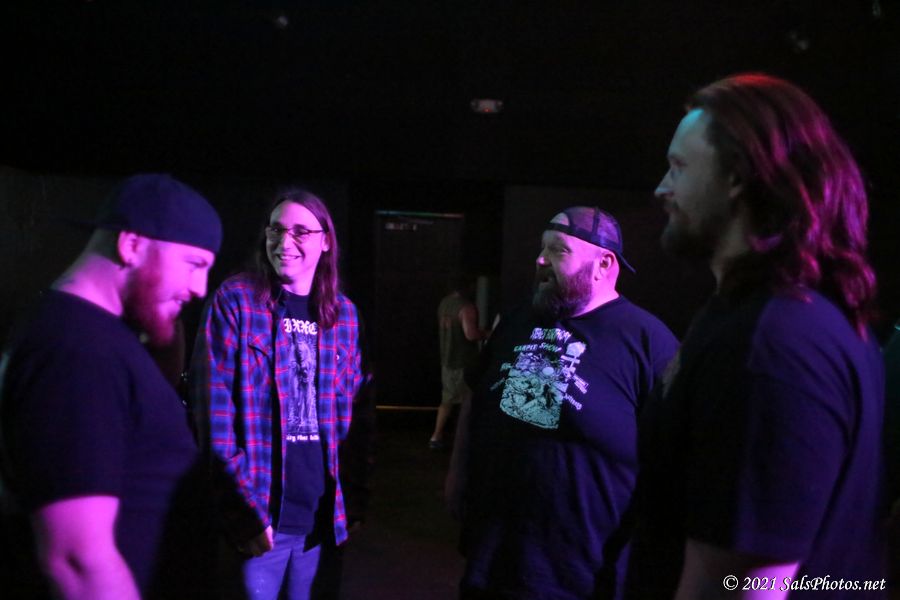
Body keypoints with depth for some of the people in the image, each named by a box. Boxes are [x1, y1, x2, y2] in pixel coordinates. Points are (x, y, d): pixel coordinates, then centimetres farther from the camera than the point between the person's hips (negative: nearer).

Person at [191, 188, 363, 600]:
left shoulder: (342, 312, 7)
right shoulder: (235, 300, -6)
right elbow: (213, 409, -10)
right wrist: (244, 505, -15)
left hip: (324, 514, 4)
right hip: (260, 514, -4)